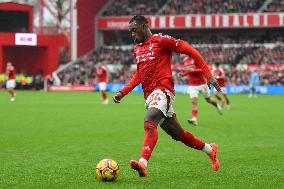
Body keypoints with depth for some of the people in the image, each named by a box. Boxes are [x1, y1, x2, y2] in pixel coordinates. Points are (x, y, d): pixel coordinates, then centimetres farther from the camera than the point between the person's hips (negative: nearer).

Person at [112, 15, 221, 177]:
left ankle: (143, 163, -48)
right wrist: (123, 93, 18)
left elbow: (190, 51, -5)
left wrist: (209, 75, -8)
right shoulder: (137, 49, 19)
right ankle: (210, 149, 33)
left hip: (162, 91, -8)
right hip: (149, 96, 8)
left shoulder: (161, 40, -4)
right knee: (177, 134, 13)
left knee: (149, 122, -32)